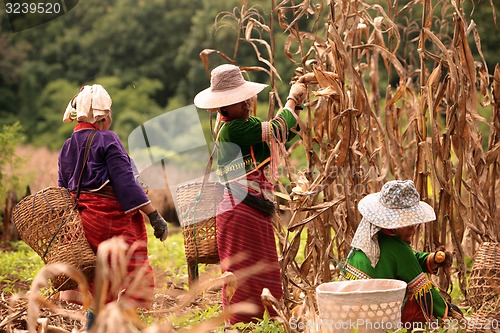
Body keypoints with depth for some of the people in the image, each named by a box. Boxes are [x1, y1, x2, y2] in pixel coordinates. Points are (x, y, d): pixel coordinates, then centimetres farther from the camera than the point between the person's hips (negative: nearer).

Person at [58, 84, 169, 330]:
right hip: (114, 216, -8)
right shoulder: (107, 139, -8)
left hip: (85, 222, 8)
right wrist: (154, 216, -13)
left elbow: (63, 192, 15)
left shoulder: (66, 148, 13)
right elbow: (125, 182, -15)